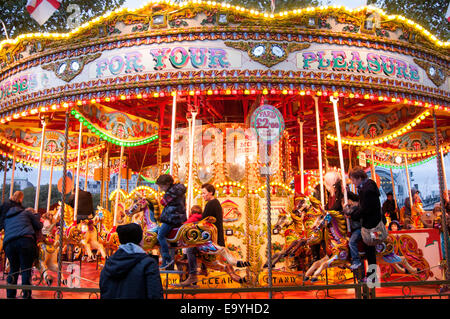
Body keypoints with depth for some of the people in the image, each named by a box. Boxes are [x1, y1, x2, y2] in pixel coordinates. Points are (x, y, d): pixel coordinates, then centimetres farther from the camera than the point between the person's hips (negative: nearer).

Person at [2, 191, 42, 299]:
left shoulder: (7, 217, 31)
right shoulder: (26, 212, 19)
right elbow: (39, 226, 14)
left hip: (9, 244, 4)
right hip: (25, 241, -4)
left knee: (13, 269, 17)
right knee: (26, 269, -1)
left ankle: (10, 295, 18)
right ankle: (26, 296, -3)